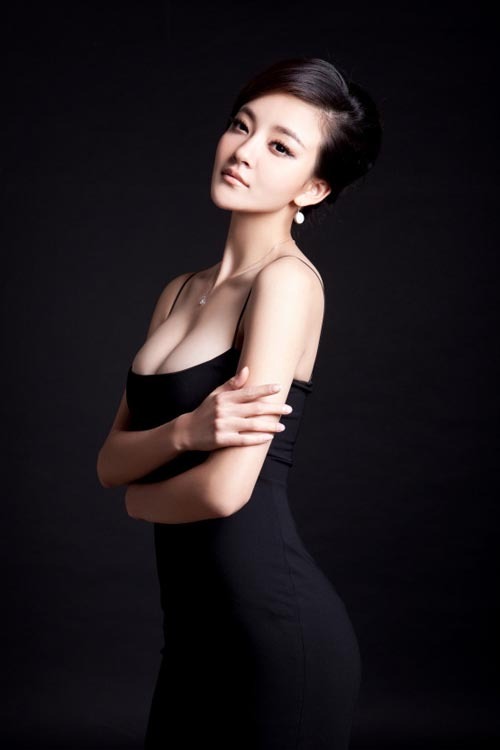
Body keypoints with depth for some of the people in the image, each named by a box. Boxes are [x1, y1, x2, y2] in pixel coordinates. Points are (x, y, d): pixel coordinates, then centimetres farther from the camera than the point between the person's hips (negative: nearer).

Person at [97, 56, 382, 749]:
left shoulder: (289, 278, -13)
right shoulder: (182, 291, 11)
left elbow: (228, 489, -20)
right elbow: (110, 461, 5)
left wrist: (139, 498, 1)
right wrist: (187, 431, -16)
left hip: (276, 621, -7)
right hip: (194, 625, 7)